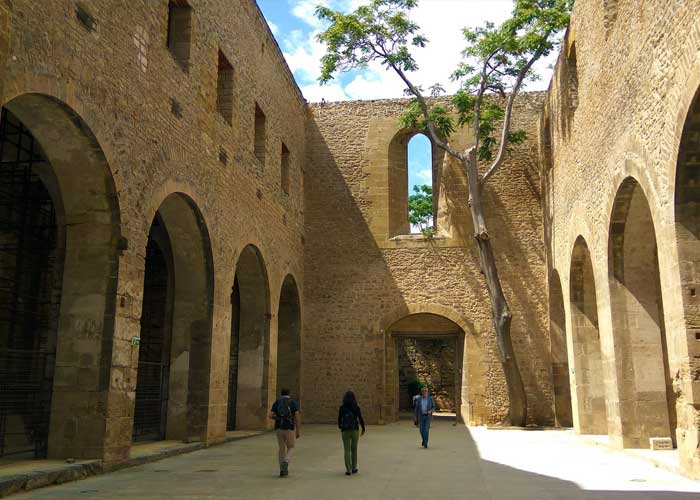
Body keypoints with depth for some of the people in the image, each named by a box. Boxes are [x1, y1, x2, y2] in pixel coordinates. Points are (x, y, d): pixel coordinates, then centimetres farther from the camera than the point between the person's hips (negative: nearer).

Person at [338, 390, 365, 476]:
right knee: (354, 449, 16)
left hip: (345, 431, 0)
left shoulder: (342, 408, -5)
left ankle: (348, 470, -4)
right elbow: (361, 419, -8)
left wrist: (340, 427, 23)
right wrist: (363, 429, 7)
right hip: (355, 430, 0)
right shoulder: (356, 407, -8)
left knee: (347, 450, 5)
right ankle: (354, 468, 21)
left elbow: (339, 419, 4)